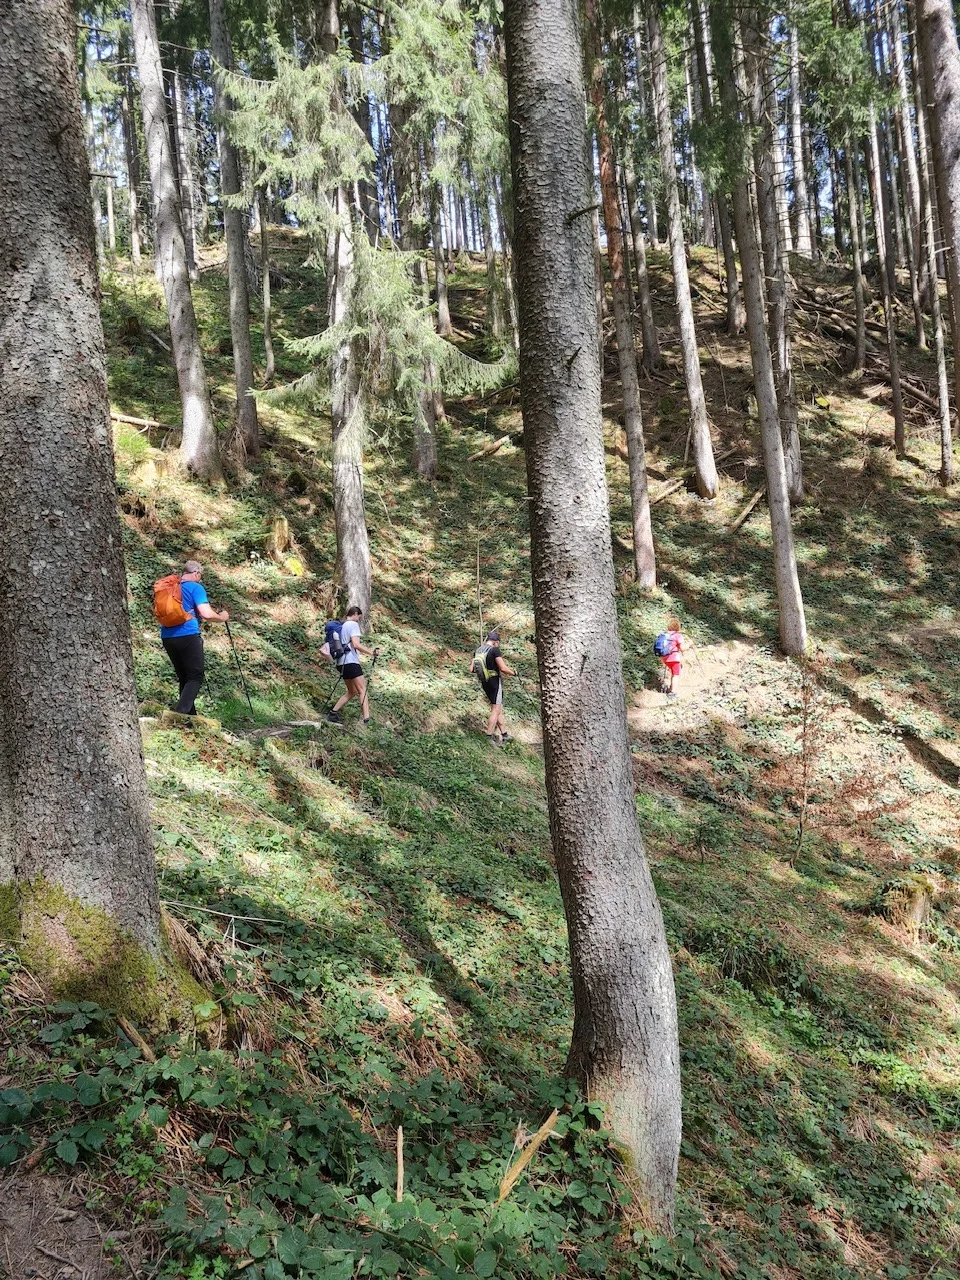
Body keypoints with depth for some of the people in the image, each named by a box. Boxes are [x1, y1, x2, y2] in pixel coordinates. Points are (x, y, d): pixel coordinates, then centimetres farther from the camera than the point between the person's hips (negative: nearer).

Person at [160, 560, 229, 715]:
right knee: (195, 676, -2)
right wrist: (222, 617, 6)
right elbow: (207, 614, -13)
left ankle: (190, 716, 14)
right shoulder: (195, 587, -3)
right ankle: (180, 713, -20)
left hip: (167, 637, 7)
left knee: (183, 677, 15)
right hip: (188, 636, -7)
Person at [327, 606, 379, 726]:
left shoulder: (342, 626, 20)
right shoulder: (353, 624, -6)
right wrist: (371, 652, -18)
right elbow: (356, 644, -18)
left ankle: (334, 713, 12)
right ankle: (366, 719, -19)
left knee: (352, 691, 17)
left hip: (342, 662, 9)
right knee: (363, 690, -9)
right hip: (351, 661, -9)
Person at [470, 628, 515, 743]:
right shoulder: (495, 650, -16)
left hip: (485, 683, 8)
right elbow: (503, 668, -21)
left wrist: (472, 662, 27)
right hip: (495, 682, -8)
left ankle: (504, 734, 21)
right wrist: (514, 673, -4)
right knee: (496, 710, 0)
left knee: (499, 708, 17)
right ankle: (489, 737, -1)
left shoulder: (478, 651, 5)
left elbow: (472, 669, 6)